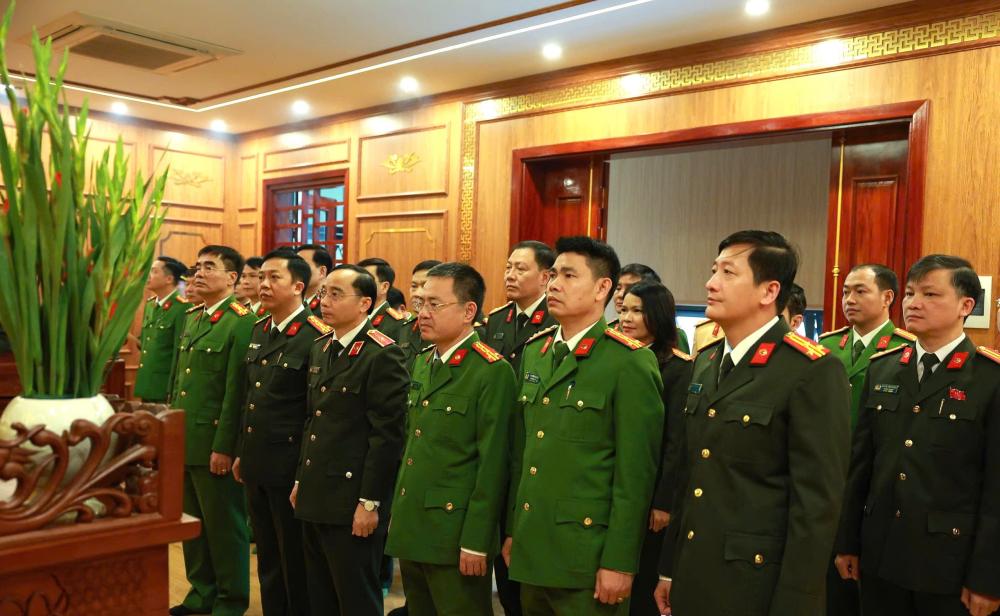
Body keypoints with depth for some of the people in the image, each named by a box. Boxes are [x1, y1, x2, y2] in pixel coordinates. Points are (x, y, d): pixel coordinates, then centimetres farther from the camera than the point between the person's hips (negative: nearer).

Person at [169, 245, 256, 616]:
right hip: (184, 441, 8)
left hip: (215, 445, -8)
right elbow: (177, 380, 18)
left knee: (224, 525, 5)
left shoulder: (242, 322, -13)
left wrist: (224, 447, -18)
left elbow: (236, 391, -17)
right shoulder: (191, 319, 14)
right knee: (192, 523, 17)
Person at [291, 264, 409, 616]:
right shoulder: (320, 348, 11)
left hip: (352, 504, -8)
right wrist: (301, 480, 16)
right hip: (315, 499, 8)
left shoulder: (383, 355, -15)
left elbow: (387, 435, -18)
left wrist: (370, 503, -18)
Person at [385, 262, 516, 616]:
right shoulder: (422, 363, 10)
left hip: (455, 534, -7)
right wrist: (397, 515, 13)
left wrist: (475, 542, -16)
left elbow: (492, 465, -16)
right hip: (410, 530, 7)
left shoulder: (492, 372, -14)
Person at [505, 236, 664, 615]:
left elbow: (635, 474, -14)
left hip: (587, 558, -6)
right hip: (530, 549, 6)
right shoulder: (534, 351, 8)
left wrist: (619, 562, -14)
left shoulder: (631, 363, -13)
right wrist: (512, 530, 13)